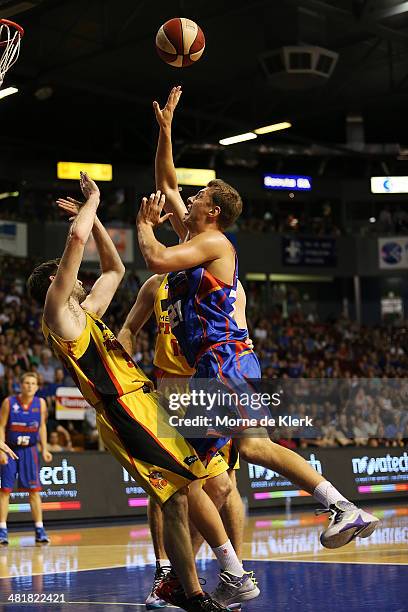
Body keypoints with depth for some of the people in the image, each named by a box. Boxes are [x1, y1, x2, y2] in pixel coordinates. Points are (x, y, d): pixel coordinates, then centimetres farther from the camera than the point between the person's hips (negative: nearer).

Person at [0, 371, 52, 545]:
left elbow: (42, 426, 7)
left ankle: (39, 530, 5)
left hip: (29, 450, 2)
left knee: (34, 490, 1)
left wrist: (44, 449, 2)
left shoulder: (40, 403, -3)